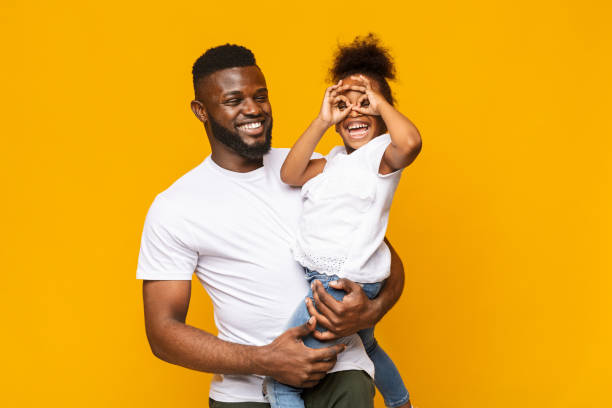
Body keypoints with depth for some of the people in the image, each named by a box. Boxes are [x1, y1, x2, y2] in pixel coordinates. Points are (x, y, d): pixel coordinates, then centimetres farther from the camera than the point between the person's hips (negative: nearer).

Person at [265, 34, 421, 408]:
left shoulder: (383, 153, -10)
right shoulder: (334, 160, 10)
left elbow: (410, 142, -34)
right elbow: (291, 175, -5)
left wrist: (380, 102, -17)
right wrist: (323, 121, -9)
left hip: (345, 282, -9)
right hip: (318, 277, 9)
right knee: (366, 348, 35)